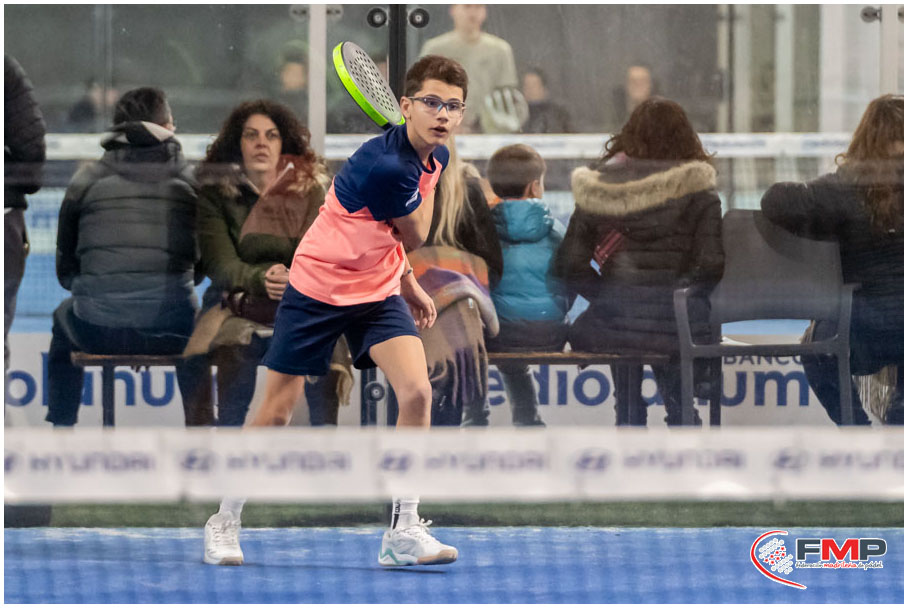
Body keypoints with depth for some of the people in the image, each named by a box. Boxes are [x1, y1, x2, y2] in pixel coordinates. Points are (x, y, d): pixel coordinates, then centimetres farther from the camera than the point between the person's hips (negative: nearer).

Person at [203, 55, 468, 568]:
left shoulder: (436, 156, -2)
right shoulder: (384, 165, -30)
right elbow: (415, 236, -11)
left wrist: (410, 285, 15)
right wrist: (429, 180, -3)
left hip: (379, 290, 6)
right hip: (318, 288, -6)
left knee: (417, 391, -16)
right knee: (277, 412, 2)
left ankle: (404, 531, -11)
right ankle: (225, 521, 21)